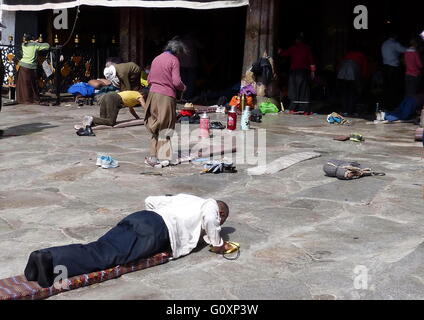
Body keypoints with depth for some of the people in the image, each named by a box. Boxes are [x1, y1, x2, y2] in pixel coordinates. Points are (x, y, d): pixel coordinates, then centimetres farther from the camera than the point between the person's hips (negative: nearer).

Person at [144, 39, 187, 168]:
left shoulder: (156, 59, 15)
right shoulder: (174, 60, -5)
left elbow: (149, 79, 19)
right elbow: (176, 82, -12)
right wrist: (183, 87, 6)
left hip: (153, 94, 6)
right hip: (166, 97, -6)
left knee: (155, 127, 13)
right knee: (164, 129, -1)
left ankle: (153, 155, 14)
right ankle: (162, 157, -2)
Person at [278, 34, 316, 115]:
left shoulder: (293, 48, 4)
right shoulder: (307, 48, 4)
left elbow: (284, 53, 16)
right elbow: (311, 59, -1)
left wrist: (280, 51, 38)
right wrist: (312, 71, 3)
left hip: (294, 71, 1)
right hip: (304, 71, -1)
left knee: (294, 90, 7)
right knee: (305, 90, -1)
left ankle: (293, 109, 4)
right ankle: (306, 110, -6)